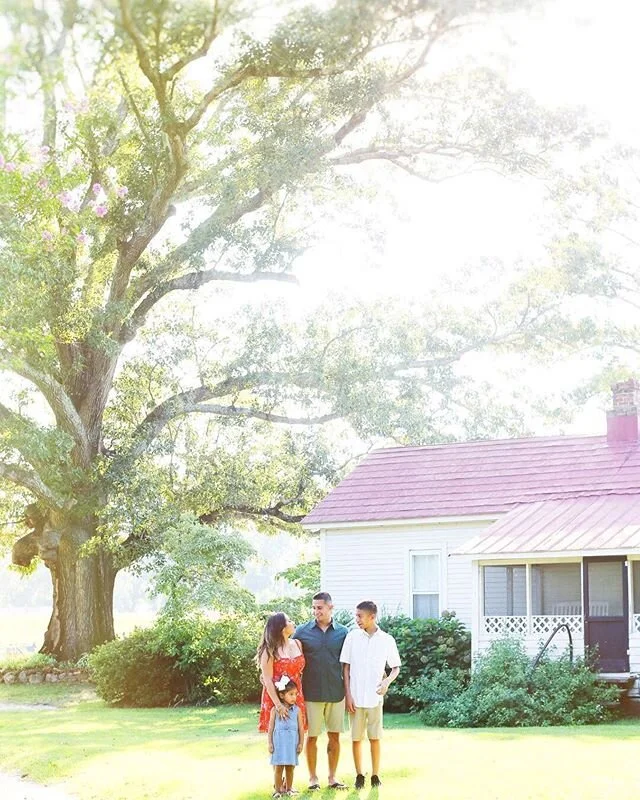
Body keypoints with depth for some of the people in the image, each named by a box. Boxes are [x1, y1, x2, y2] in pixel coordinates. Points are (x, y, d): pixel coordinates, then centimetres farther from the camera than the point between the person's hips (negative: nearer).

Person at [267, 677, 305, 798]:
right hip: (279, 742, -2)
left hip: (292, 742, 2)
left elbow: (301, 728, 5)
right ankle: (278, 790, 8)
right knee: (278, 768, 0)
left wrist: (301, 743, 2)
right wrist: (270, 743, -1)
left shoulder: (297, 710, 3)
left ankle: (288, 788, 19)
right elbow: (271, 727, 1)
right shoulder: (275, 710, -1)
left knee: (290, 767, 8)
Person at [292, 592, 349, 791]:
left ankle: (332, 777, 19)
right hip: (311, 693, -1)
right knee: (312, 736, 5)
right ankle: (313, 777, 17)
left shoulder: (342, 632, 3)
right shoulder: (302, 631, 0)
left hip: (336, 693, 1)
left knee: (334, 736, 8)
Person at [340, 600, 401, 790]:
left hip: (375, 697, 0)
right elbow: (346, 667, 2)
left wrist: (387, 681, -13)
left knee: (375, 737, 4)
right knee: (356, 737, 5)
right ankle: (359, 775, 17)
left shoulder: (387, 640, -1)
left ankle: (375, 775, 15)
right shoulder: (352, 637, 0)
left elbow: (396, 667, 8)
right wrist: (348, 695, -3)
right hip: (356, 697, 0)